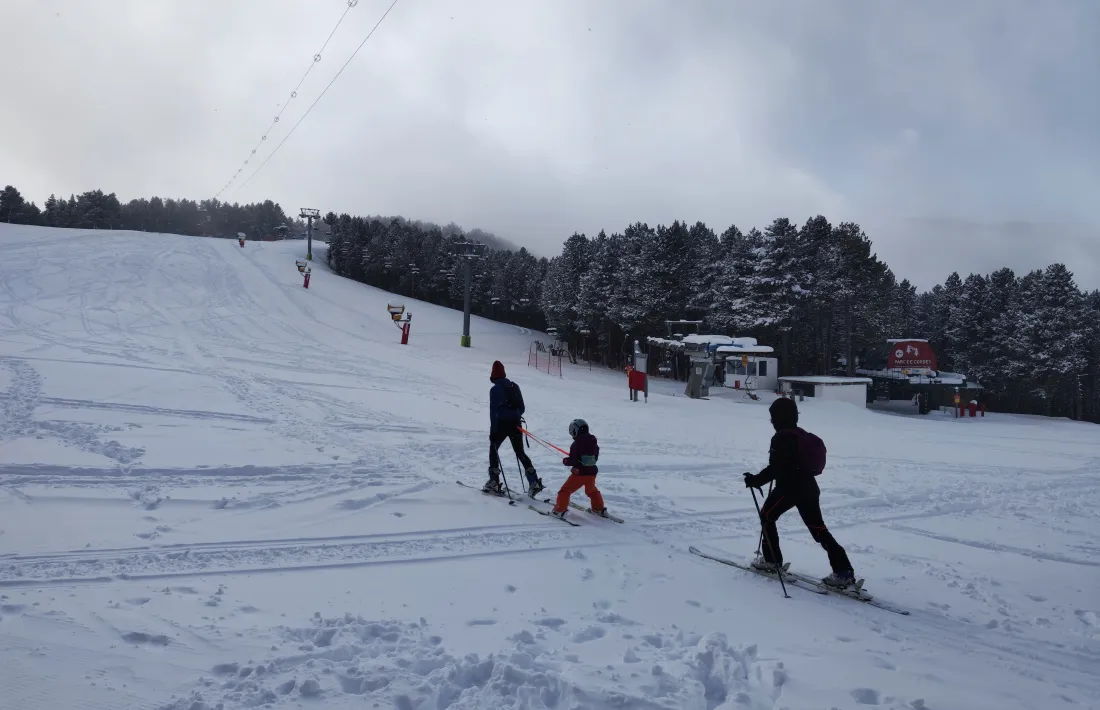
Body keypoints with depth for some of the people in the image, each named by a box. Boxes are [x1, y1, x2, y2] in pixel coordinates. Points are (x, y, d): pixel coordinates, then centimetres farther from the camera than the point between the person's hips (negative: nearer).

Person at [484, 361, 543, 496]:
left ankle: (494, 482, 6)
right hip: (515, 424, 5)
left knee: (493, 449, 13)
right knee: (520, 453, 12)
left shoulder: (495, 389, -10)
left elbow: (494, 411, -13)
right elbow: (522, 408, 11)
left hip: (502, 424, -5)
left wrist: (493, 430, -9)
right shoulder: (515, 386, 8)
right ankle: (534, 481, 0)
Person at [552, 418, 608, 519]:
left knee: (565, 491, 3)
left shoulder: (576, 444, -16)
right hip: (592, 472, 7)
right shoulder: (593, 442, 5)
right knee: (592, 490, 30)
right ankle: (599, 509, 38)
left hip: (579, 473, -7)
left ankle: (560, 510, -3)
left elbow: (573, 460, -19)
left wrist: (565, 461, 1)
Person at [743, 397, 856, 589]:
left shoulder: (782, 437, -15)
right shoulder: (803, 435, 12)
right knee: (819, 529, 8)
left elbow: (776, 469, -20)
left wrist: (756, 480, -11)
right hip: (809, 488, 8)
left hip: (789, 488, -8)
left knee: (767, 517, 14)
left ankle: (772, 560, 17)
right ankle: (843, 571, 1)